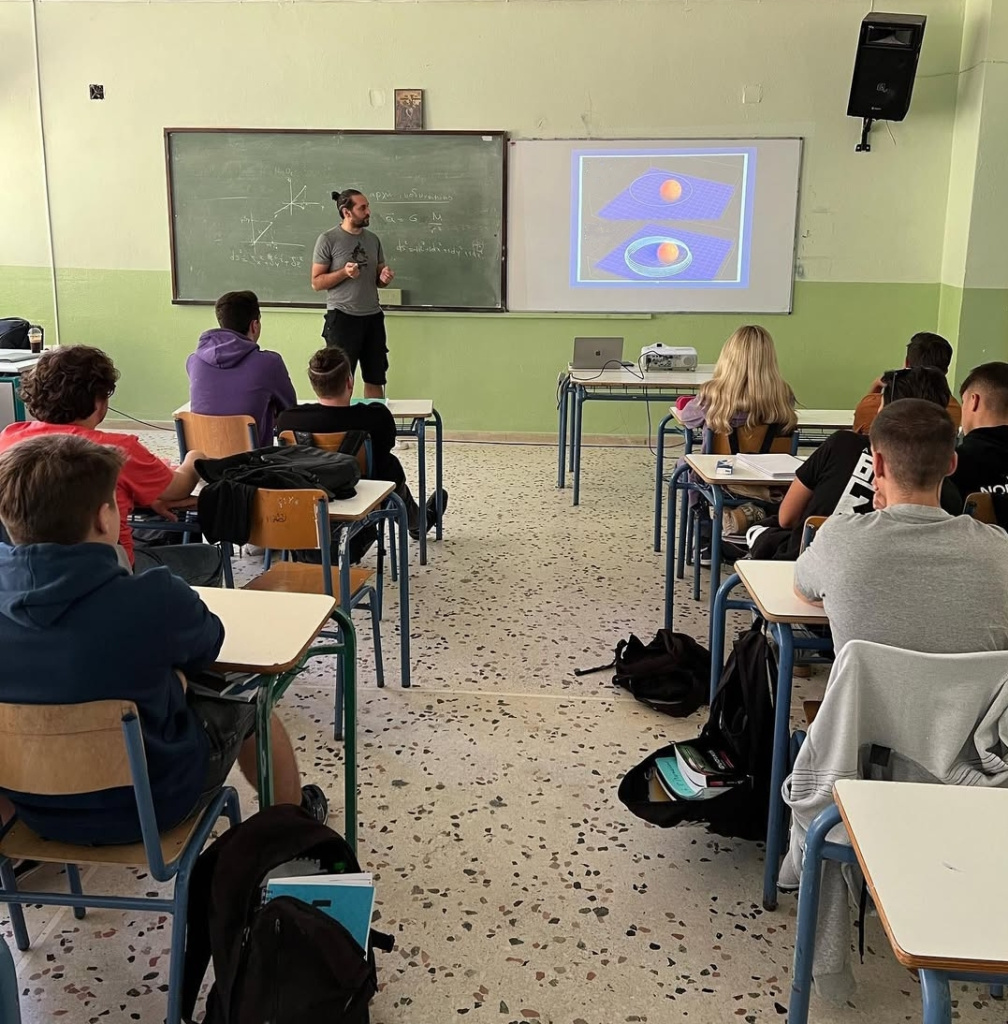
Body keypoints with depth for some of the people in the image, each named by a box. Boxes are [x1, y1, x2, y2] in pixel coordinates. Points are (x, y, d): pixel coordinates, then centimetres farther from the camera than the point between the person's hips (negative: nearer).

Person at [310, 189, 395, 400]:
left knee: (376, 378, 11)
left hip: (373, 317, 6)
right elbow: (316, 282, -7)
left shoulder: (372, 239, 9)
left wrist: (385, 278, -5)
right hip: (342, 317, -6)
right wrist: (344, 272, -20)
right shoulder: (328, 239, -7)